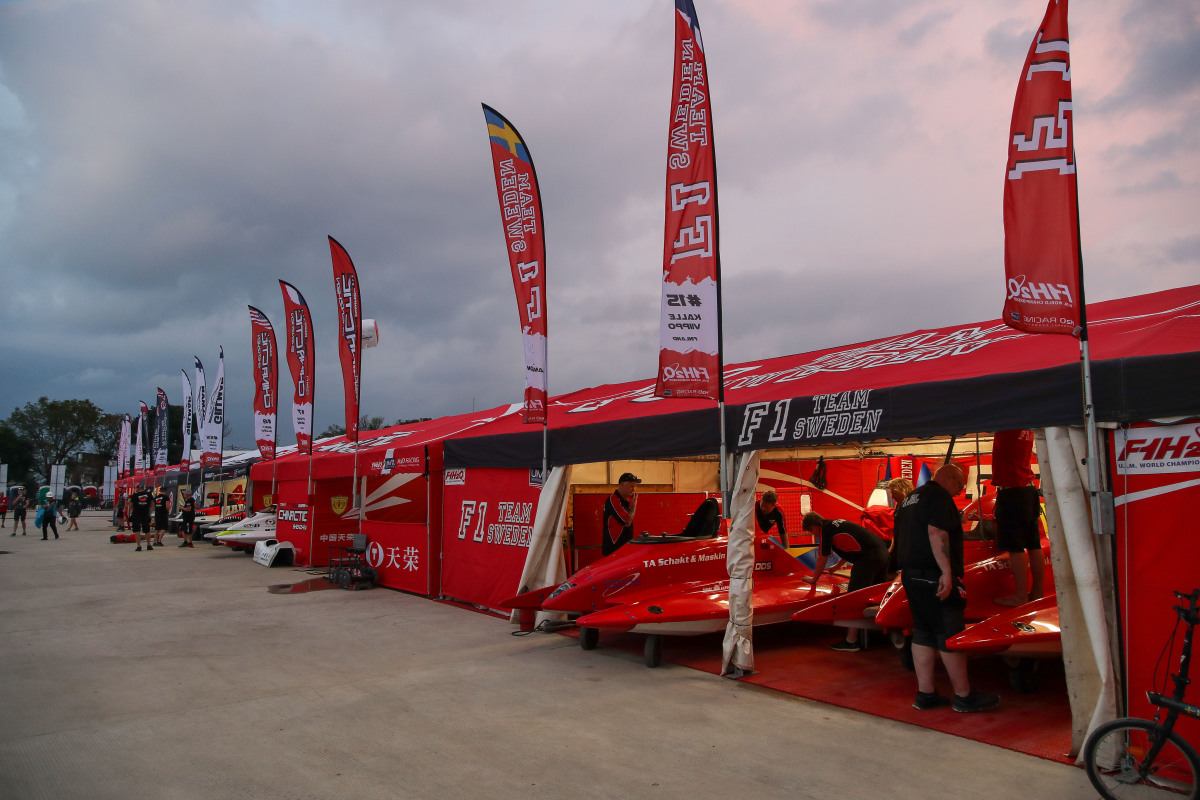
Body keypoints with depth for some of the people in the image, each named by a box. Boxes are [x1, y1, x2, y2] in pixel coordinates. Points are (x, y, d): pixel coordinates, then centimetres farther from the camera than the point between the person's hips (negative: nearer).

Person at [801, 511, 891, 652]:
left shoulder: (825, 529, -2)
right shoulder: (836, 523, 24)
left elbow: (823, 558, 3)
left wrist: (813, 579, 16)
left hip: (868, 557, -9)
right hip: (882, 551, 9)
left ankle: (851, 641, -4)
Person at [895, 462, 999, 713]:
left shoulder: (910, 498, 21)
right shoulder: (939, 495, -8)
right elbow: (936, 531, -22)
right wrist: (947, 571, -24)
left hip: (911, 574, 9)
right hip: (935, 577, -9)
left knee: (923, 633, 12)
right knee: (950, 635, -1)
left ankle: (925, 694, 14)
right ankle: (964, 696, 7)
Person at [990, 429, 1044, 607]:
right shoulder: (1027, 428, 10)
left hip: (1011, 492, -8)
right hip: (1029, 490, 9)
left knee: (1015, 547, -5)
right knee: (1034, 546, 11)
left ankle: (1020, 595, -2)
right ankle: (1037, 592, 19)